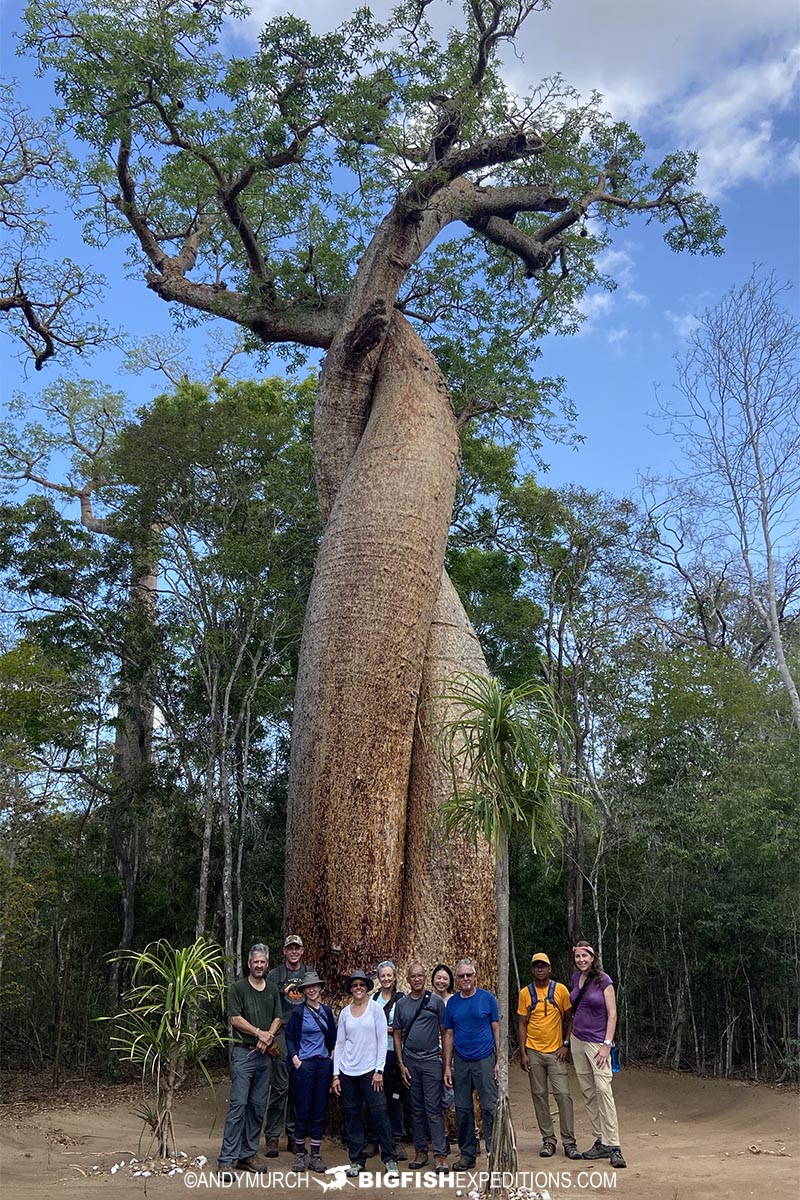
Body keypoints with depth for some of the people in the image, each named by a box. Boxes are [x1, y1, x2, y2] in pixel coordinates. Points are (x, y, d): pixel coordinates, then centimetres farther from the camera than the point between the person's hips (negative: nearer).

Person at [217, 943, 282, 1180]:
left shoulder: (272, 990, 14)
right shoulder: (238, 988, -2)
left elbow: (278, 1018, 10)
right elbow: (235, 1019, -9)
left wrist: (269, 1036, -9)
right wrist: (259, 1032, -12)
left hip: (265, 1054, 5)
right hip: (243, 1052, -5)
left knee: (258, 1107, 7)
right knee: (238, 1104, -9)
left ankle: (247, 1155, 16)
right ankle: (227, 1160, -7)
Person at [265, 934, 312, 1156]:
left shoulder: (310, 973, 11)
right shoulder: (274, 975, 4)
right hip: (282, 1034, -3)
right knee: (280, 1086, -6)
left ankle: (293, 1135, 17)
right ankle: (272, 1136, 2)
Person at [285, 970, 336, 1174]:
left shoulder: (327, 1011, 9)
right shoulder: (298, 1012, -2)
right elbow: (289, 1037, 1)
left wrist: (333, 1056, 6)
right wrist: (294, 1058, -10)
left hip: (324, 1064, 4)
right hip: (304, 1064, -4)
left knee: (320, 1111, 5)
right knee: (303, 1110, -1)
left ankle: (316, 1155, 13)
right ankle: (299, 1153, 13)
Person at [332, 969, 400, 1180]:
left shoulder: (375, 1009, -2)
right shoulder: (345, 1012, 7)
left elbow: (382, 1040, -4)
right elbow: (339, 1044, 9)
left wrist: (379, 1070, -9)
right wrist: (336, 1074, 4)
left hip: (370, 1069, -3)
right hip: (348, 1071, 3)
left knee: (379, 1113, -6)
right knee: (352, 1115, 6)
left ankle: (390, 1159, 4)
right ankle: (356, 1160, 16)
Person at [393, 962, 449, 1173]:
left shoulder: (436, 1001, -1)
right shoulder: (401, 1004, 6)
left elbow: (444, 1032, 2)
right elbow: (397, 1035, 9)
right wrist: (401, 1064, 3)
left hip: (431, 1060, -3)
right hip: (410, 1062, 3)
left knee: (434, 1110, -4)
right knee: (416, 1110, 9)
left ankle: (440, 1155, -1)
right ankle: (420, 1151, 18)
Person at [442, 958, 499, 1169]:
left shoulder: (487, 998, -2)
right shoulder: (452, 1003, 6)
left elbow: (496, 1030, 0)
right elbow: (449, 1035, 10)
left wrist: (498, 1061, -4)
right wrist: (447, 1066, 6)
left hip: (484, 1060, -3)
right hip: (460, 1062, 3)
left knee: (489, 1107, -4)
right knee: (462, 1109, 8)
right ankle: (467, 1154, 20)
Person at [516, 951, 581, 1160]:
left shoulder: (560, 990, -1)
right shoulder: (525, 993, 1)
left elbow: (569, 1019, 5)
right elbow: (522, 1024, 4)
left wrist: (566, 1045, -5)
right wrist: (522, 1053, -2)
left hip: (556, 1052, -1)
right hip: (534, 1052, 1)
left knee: (563, 1094, -7)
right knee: (539, 1096, 5)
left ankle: (569, 1142, 1)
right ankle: (548, 1140, 15)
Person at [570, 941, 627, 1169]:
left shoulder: (603, 980, -9)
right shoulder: (576, 978, 8)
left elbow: (612, 1014, -9)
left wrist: (607, 1044, -15)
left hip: (598, 1042, -6)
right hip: (577, 1041, 6)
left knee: (603, 1089, -15)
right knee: (588, 1093, 7)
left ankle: (613, 1146, -14)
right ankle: (601, 1142, 15)